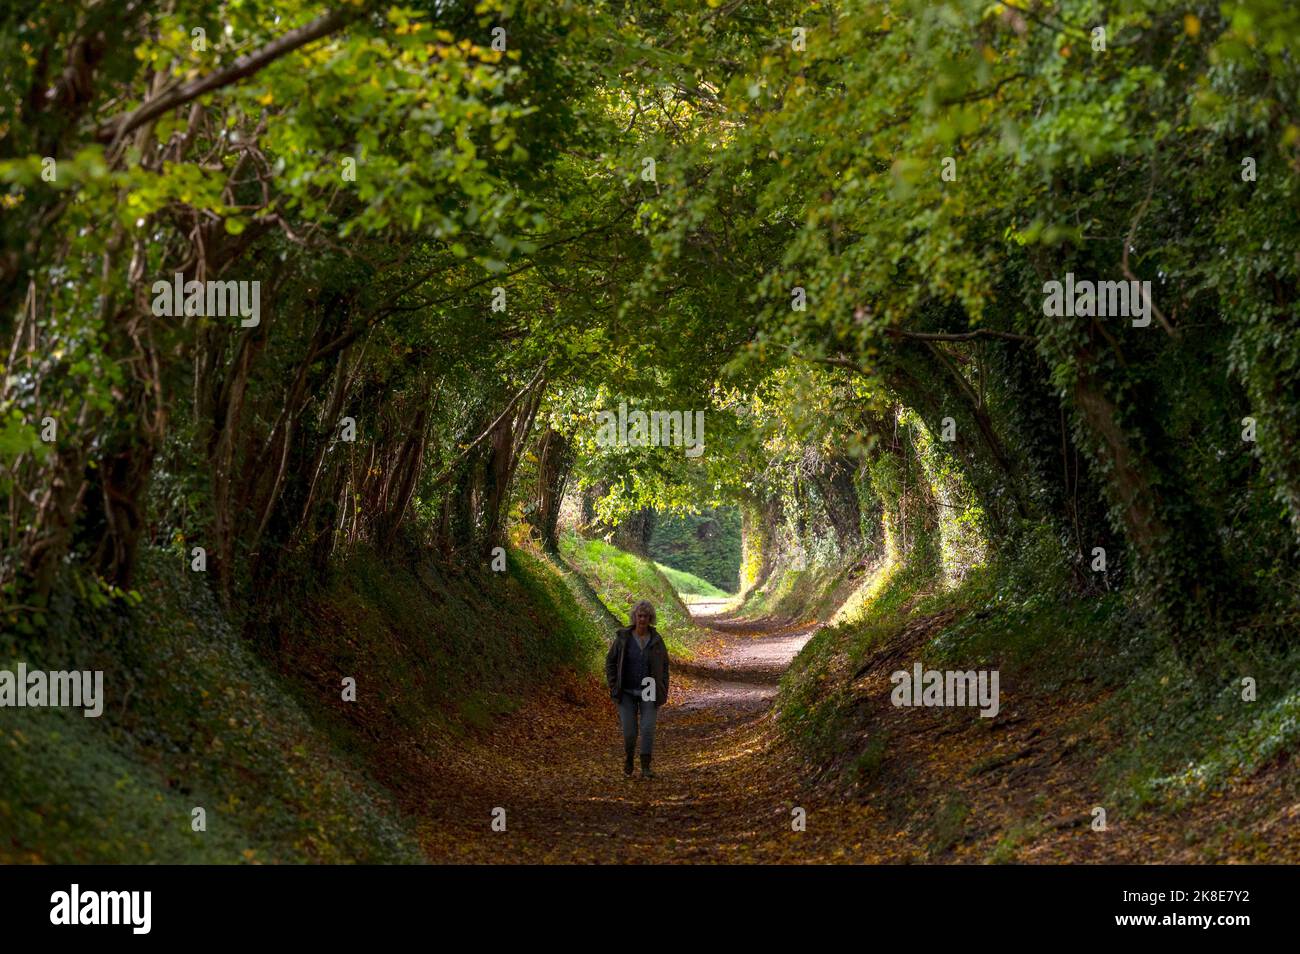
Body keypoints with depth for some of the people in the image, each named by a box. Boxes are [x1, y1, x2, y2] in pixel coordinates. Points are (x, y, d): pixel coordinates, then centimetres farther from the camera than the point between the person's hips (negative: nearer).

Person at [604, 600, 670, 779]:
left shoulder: (656, 640, -4)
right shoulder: (623, 637, -7)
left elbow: (664, 665, 6)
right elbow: (610, 662, 1)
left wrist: (663, 692, -1)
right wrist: (613, 688, -7)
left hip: (648, 692, 0)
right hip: (627, 693, 0)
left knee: (648, 729, -18)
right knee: (629, 733, -5)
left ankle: (646, 769, -13)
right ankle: (628, 758, 27)